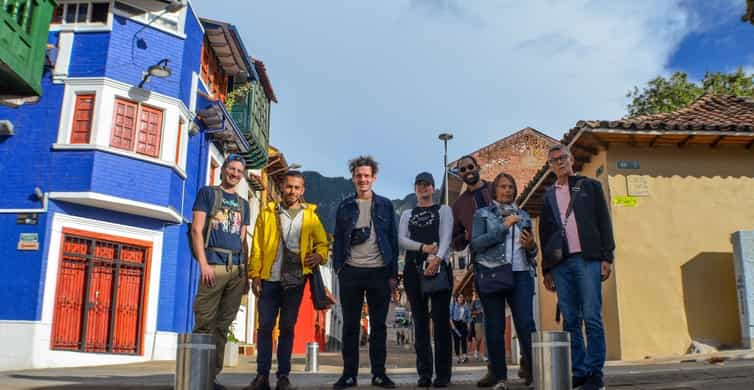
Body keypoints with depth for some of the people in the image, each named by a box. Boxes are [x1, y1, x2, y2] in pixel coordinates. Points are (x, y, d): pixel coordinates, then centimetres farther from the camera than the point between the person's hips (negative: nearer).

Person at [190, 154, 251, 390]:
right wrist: (203, 264, -13)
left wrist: (246, 273, 13)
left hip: (237, 269, 5)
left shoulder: (243, 204, 21)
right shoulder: (207, 193, 7)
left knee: (223, 325, 5)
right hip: (214, 265, -5)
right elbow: (196, 229, -3)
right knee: (204, 323, -8)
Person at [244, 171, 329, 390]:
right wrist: (255, 275, -4)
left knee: (287, 327, 6)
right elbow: (257, 247, 4)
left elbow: (323, 243, 11)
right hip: (270, 279, 0)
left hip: (295, 281, 0)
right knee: (265, 326, 1)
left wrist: (319, 256, -11)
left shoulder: (310, 216, 8)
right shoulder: (268, 213, 7)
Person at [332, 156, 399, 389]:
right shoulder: (345, 207, 8)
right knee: (350, 325, 5)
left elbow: (393, 241, 5)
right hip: (351, 272, 0)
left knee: (378, 325, 5)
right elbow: (338, 240, 9)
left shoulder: (385, 205, 7)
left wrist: (393, 274, -1)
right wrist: (338, 267, -3)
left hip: (379, 272, 0)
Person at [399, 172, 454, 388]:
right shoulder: (407, 214, 19)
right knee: (420, 321, 3)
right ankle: (424, 373, 7)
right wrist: (424, 247, -12)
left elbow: (446, 237, -4)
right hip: (413, 269, 3)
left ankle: (443, 373, -2)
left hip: (438, 267, -2)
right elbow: (401, 239, 4)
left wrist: (437, 258, -22)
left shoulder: (444, 210, 12)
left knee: (441, 319, -5)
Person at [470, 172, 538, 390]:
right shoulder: (483, 214, 8)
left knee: (526, 324, -10)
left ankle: (534, 371, -4)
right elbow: (475, 244, -6)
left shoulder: (523, 216, 19)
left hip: (521, 275, 2)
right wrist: (503, 227, -11)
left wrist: (531, 246, -1)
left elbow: (531, 251, 23)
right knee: (495, 328, 0)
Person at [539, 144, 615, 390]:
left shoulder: (590, 186, 12)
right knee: (570, 321, 2)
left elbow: (604, 222, 5)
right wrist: (546, 270, 11)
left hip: (587, 260, -3)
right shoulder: (548, 196, 18)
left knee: (592, 319, -6)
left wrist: (607, 257, -5)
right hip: (560, 265, 3)